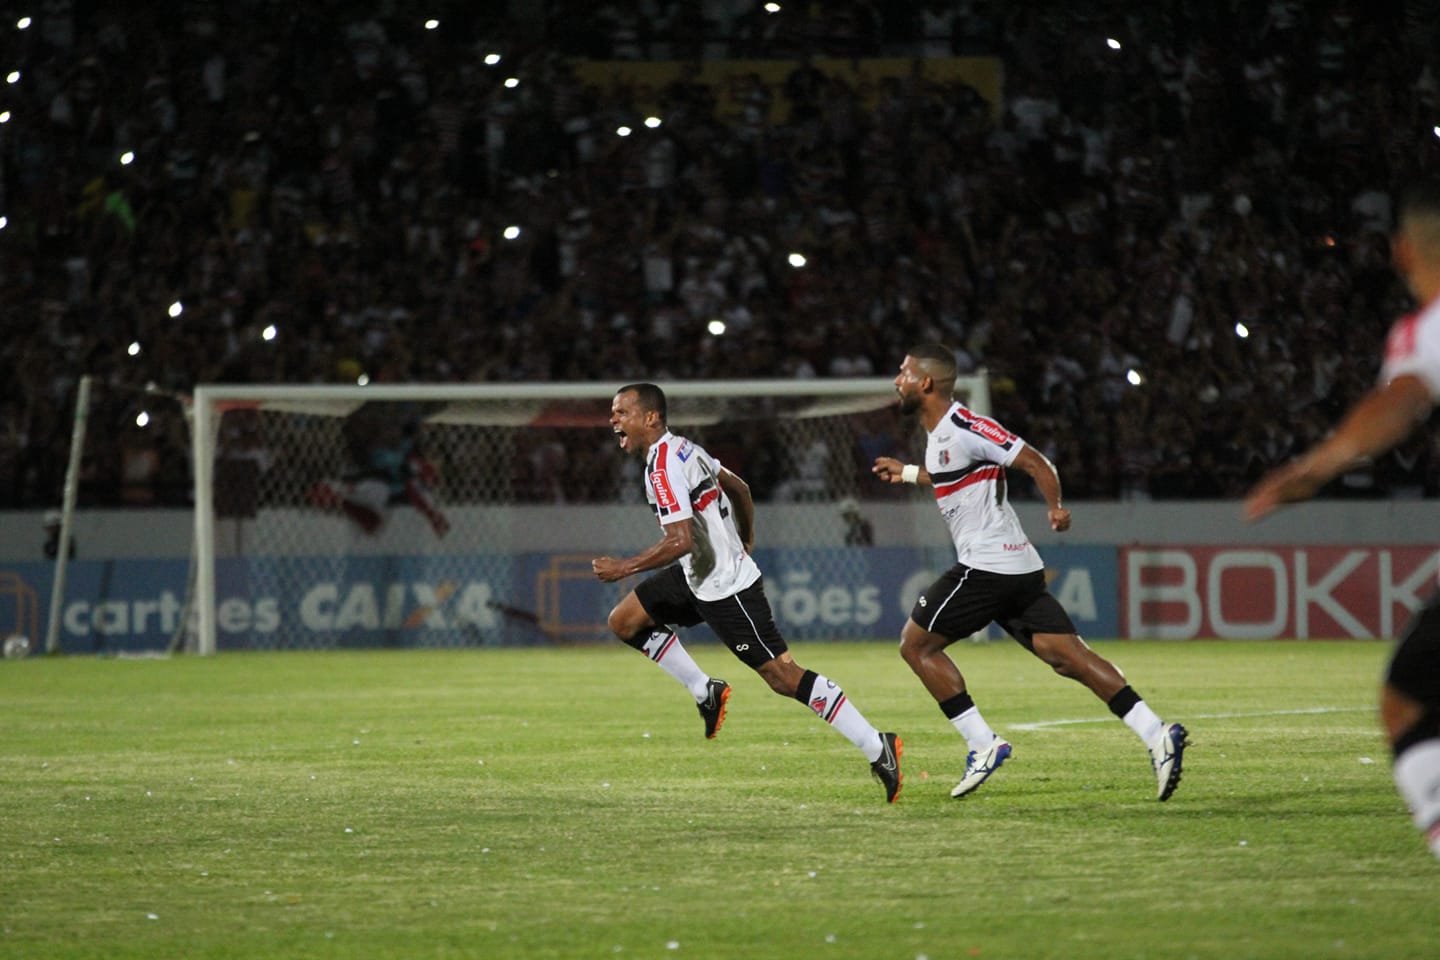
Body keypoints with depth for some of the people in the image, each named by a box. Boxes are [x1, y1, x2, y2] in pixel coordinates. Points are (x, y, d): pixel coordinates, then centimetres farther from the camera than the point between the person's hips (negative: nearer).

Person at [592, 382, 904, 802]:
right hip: (699, 577, 10)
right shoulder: (682, 448, 8)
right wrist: (744, 540, 35)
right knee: (624, 621, 11)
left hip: (724, 587, -10)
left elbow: (681, 540, -28)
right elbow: (738, 487, 21)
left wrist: (625, 567, -19)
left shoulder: (663, 465, -21)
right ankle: (707, 694, 18)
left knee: (784, 677, -9)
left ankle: (877, 749, -7)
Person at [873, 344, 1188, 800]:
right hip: (1019, 569, 9)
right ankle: (1156, 733, -13)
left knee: (915, 643, 2)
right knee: (1068, 655, -1)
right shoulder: (938, 433, 17)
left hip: (986, 567, -9)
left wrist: (1055, 506, -27)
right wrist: (908, 473, 43)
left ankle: (982, 745, -2)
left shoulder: (964, 428, -12)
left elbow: (1034, 461, -16)